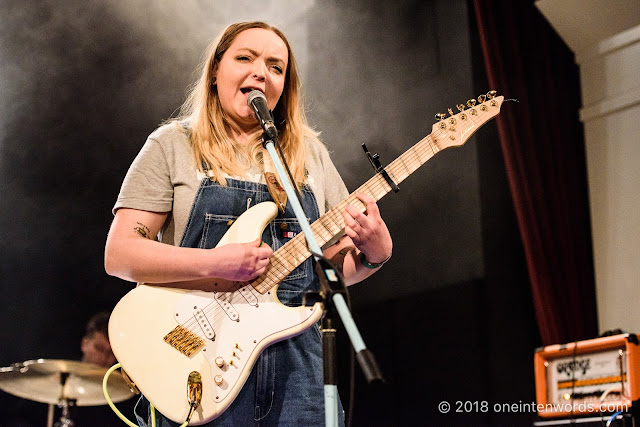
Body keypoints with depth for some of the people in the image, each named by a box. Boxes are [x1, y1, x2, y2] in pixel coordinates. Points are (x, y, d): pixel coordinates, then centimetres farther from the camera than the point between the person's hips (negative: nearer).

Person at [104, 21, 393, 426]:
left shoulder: (309, 154, 13)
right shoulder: (172, 145, 2)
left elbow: (339, 263, 14)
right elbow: (118, 255, -6)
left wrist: (374, 253, -9)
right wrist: (217, 265, -19)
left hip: (296, 359, 3)